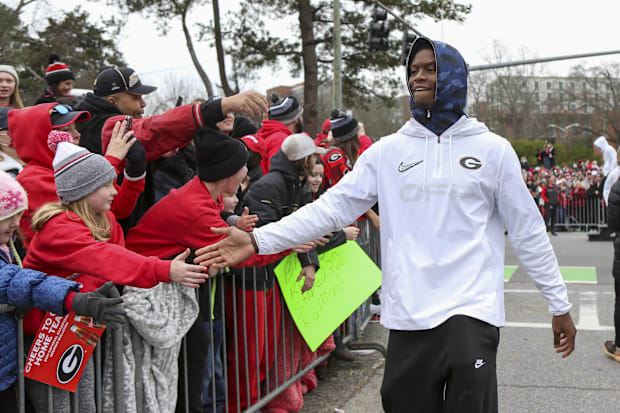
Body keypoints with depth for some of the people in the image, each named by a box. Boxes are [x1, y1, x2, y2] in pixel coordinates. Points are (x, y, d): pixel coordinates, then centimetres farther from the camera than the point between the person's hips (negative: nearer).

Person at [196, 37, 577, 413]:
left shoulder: (492, 149, 3)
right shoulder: (388, 151, 7)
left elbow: (528, 231, 7)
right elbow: (333, 206, 1)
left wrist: (560, 305, 7)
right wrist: (258, 240, -9)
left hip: (472, 312, -2)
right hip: (408, 316, 2)